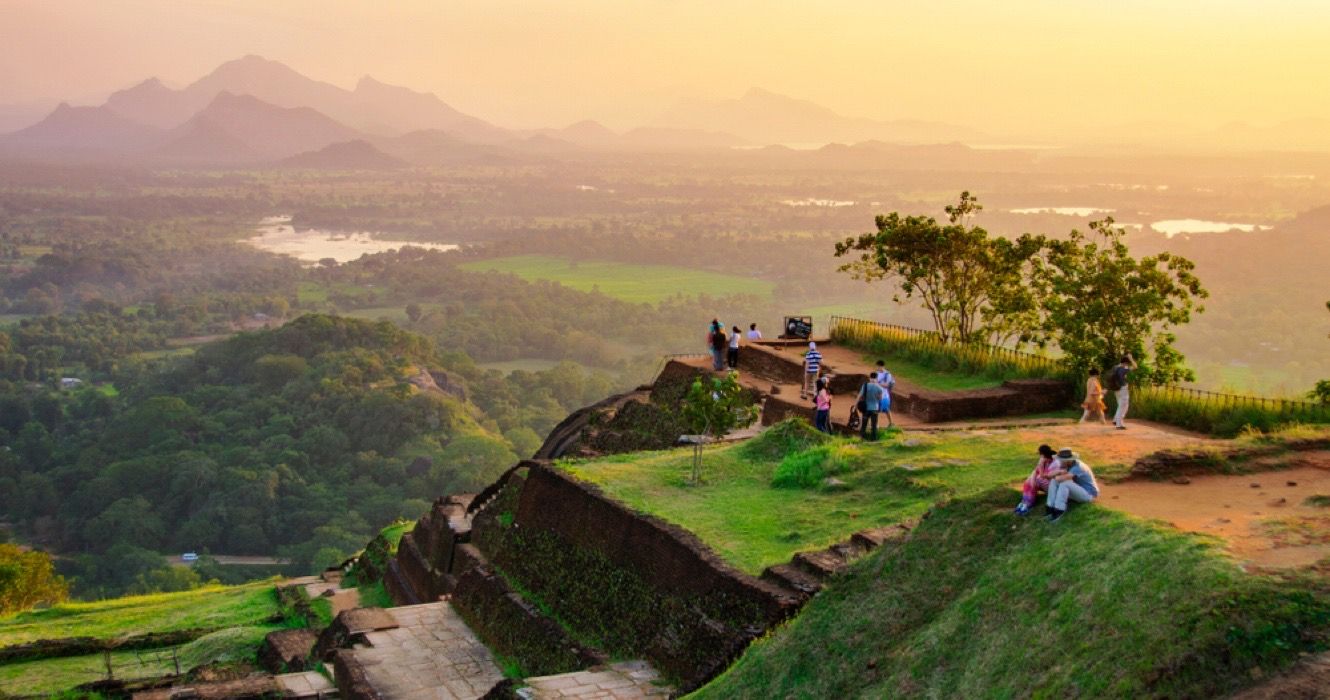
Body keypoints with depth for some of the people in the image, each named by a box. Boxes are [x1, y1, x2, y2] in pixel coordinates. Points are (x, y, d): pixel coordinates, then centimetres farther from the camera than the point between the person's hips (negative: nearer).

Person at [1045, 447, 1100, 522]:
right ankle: (1051, 508, -20)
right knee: (1054, 481, -10)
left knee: (1064, 483, -32)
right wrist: (1060, 472, -24)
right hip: (1077, 491, 9)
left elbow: (1060, 479, -37)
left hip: (1088, 494, -9)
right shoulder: (1067, 464, -3)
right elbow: (1050, 474, -4)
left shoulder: (1077, 467, -30)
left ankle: (1058, 511, -30)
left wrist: (1056, 476, -16)